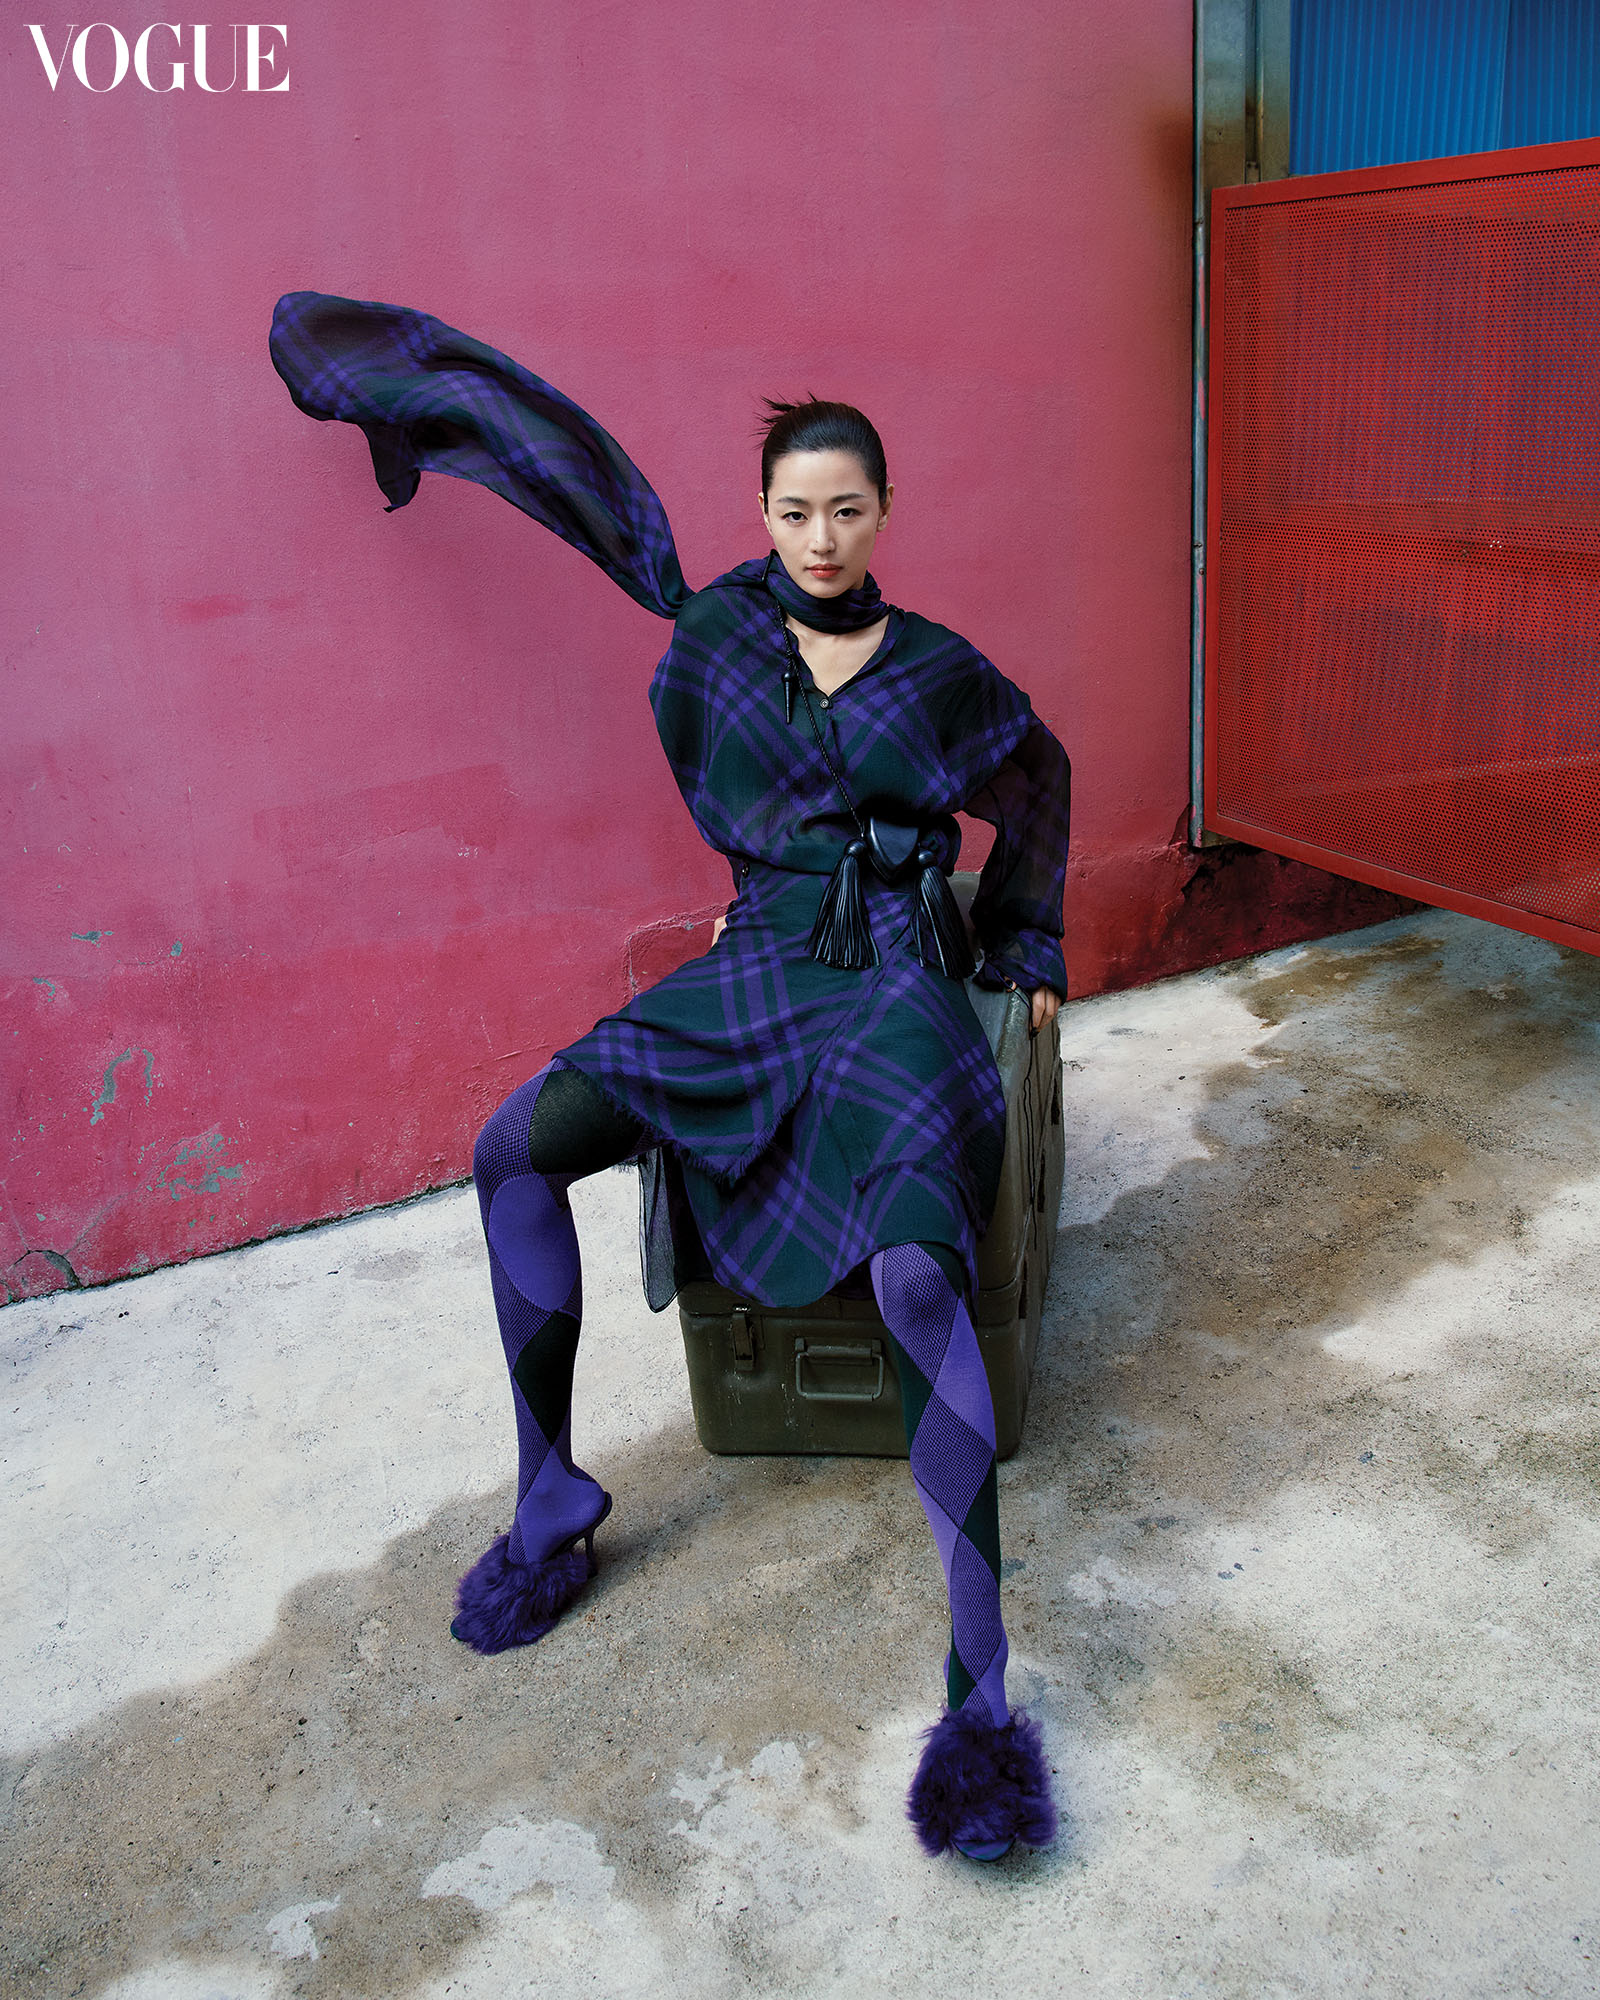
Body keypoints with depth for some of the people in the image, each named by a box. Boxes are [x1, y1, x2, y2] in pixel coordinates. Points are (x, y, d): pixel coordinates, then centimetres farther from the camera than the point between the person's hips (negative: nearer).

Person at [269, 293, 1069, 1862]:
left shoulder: (941, 669, 3)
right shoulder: (721, 620, 6)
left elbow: (1036, 776, 22)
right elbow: (590, 480, 14)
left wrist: (1030, 950, 25)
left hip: (899, 984, -3)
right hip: (750, 976, 3)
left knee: (916, 1271, -31)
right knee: (513, 1149, -17)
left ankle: (980, 1699, -25)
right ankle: (553, 1502, 1)